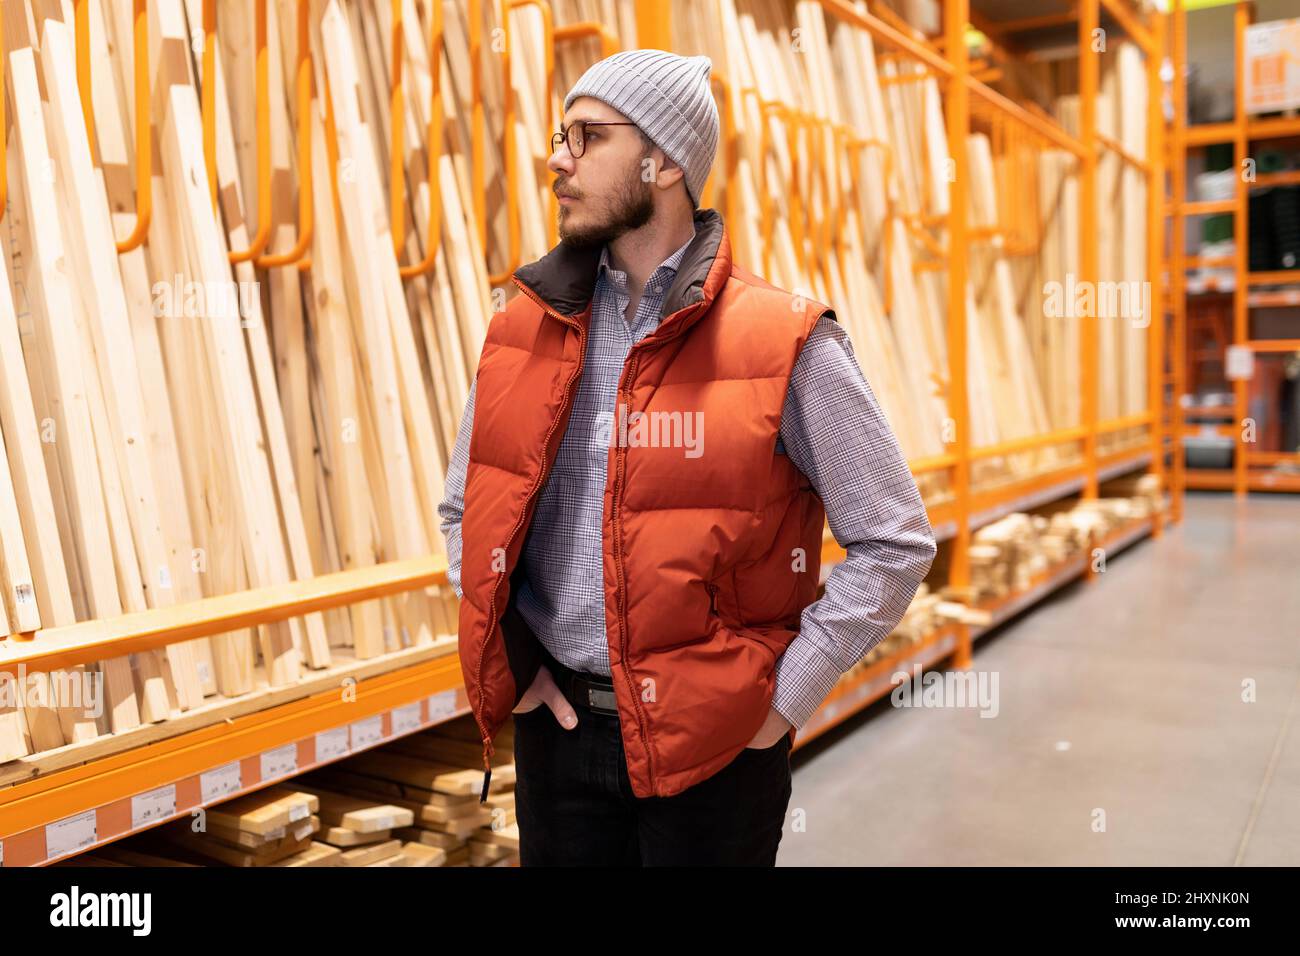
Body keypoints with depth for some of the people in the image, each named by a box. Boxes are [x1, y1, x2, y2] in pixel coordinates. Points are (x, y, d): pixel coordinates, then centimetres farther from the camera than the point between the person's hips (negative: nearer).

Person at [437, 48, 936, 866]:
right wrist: (510, 658, 3)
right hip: (557, 729, 4)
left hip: (714, 745, -3)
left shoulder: (784, 345, -12)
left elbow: (894, 543, -8)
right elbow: (468, 510, 13)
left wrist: (785, 699, -10)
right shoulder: (526, 330, 1)